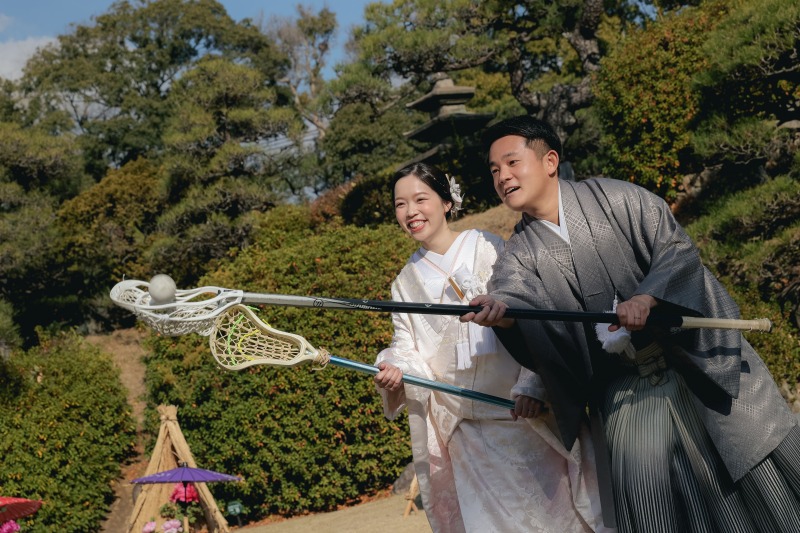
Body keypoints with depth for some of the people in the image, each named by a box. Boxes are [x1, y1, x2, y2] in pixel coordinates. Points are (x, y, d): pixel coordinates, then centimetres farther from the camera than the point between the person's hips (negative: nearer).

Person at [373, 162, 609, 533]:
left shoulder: (488, 248, -3)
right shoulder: (405, 282, 13)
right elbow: (407, 346, 10)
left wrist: (532, 383, -21)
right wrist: (395, 372, -14)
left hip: (519, 409, -4)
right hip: (461, 423, 4)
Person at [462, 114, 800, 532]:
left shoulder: (612, 197, -5)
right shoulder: (519, 256, -1)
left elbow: (678, 248, -8)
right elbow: (516, 295, -22)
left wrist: (646, 297, -26)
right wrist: (501, 311, -46)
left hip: (698, 357, -1)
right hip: (624, 386, 1)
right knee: (644, 483, -15)